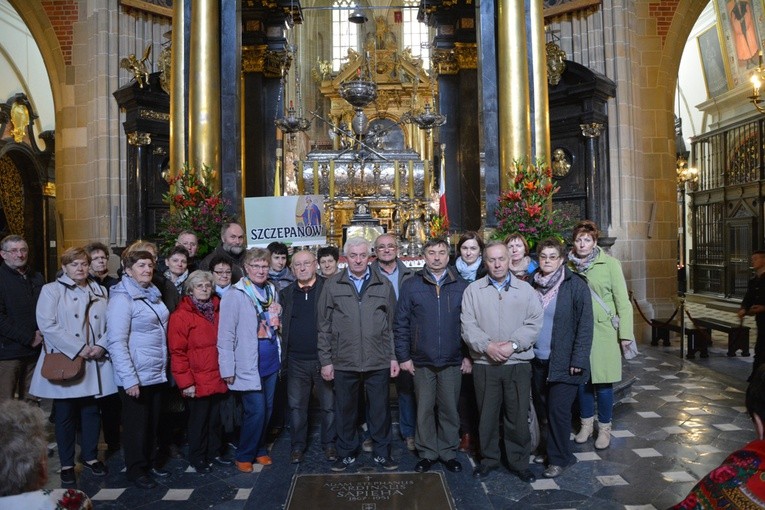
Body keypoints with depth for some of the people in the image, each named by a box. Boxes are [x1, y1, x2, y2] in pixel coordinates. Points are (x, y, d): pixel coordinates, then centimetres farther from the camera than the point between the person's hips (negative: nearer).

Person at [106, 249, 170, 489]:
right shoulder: (122, 298, -13)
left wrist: (165, 368, 12)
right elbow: (116, 343, -18)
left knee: (153, 422, 16)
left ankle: (149, 462, 32)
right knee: (136, 424, 7)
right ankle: (136, 469, 23)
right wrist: (129, 379, -21)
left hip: (157, 373, 7)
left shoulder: (153, 294, 10)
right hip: (136, 376, -7)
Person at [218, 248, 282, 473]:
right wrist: (227, 369, -12)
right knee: (256, 410, -5)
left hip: (271, 362, 6)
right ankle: (244, 456, 16)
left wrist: (279, 357, 14)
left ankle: (259, 449, 32)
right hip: (249, 365, -6)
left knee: (267, 409, 13)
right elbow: (225, 335, -11)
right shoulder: (234, 296, -10)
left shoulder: (272, 292, 8)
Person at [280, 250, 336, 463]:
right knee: (296, 406, 12)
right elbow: (281, 324, 9)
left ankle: (329, 444, 25)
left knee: (329, 405, 9)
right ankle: (298, 446, 26)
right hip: (296, 361, 3)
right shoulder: (286, 294, 8)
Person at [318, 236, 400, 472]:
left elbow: (393, 325, 8)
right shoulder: (331, 286, 4)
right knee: (345, 410, 11)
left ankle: (382, 452, 27)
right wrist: (325, 360, 1)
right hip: (344, 363, 0)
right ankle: (346, 453, 29)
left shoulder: (384, 286, 6)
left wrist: (394, 357, 4)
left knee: (380, 410, 9)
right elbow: (324, 327, 4)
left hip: (379, 362, 0)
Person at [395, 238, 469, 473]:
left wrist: (468, 355, 0)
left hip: (453, 361, 1)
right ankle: (427, 453, 23)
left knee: (449, 409, 10)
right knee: (424, 409, 8)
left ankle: (449, 452, 26)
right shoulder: (411, 286, 1)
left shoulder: (461, 286, 3)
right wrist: (403, 356, -3)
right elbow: (401, 324, 1)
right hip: (421, 362, 0)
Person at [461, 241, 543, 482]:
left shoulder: (526, 290, 5)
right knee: (487, 415, 10)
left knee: (518, 417, 5)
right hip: (484, 364, 0)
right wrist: (487, 346, -16)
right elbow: (468, 326, -3)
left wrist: (512, 345, -14)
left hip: (518, 364, 0)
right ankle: (488, 459, 28)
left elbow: (534, 323, -3)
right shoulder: (473, 290, 4)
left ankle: (519, 462, 23)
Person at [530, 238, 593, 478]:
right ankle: (546, 446, 33)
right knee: (542, 408, 13)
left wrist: (578, 360, -13)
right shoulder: (533, 285, 5)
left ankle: (559, 458, 13)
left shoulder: (576, 285, -8)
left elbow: (585, 324, -9)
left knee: (558, 409, -3)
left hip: (564, 361, -4)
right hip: (538, 360, 5)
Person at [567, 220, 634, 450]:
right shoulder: (569, 266, 4)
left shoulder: (609, 264, -4)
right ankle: (586, 424, 29)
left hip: (603, 331, -3)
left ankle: (604, 428, 21)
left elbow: (622, 300, -4)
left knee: (603, 381, 3)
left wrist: (625, 332, -7)